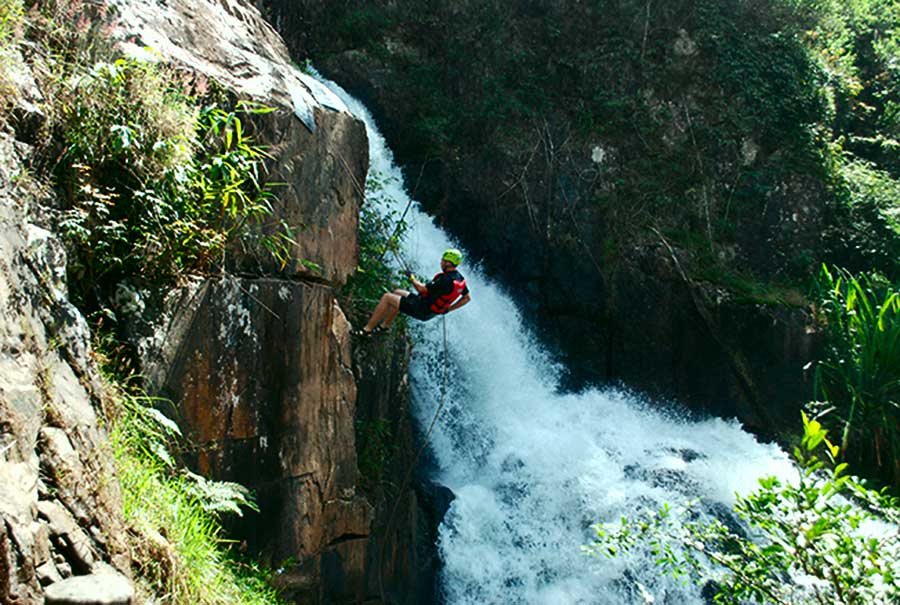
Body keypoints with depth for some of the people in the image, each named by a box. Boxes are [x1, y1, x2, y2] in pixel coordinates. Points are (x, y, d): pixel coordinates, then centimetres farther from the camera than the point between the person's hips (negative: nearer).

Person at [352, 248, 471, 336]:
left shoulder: (446, 280, -29)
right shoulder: (460, 279, -1)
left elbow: (422, 289, -24)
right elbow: (467, 298, 12)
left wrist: (412, 278, -5)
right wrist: (447, 309, 14)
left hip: (421, 310, -10)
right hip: (429, 311, 10)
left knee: (387, 297, -9)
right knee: (397, 293, 25)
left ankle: (367, 329, -3)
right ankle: (385, 325, 32)